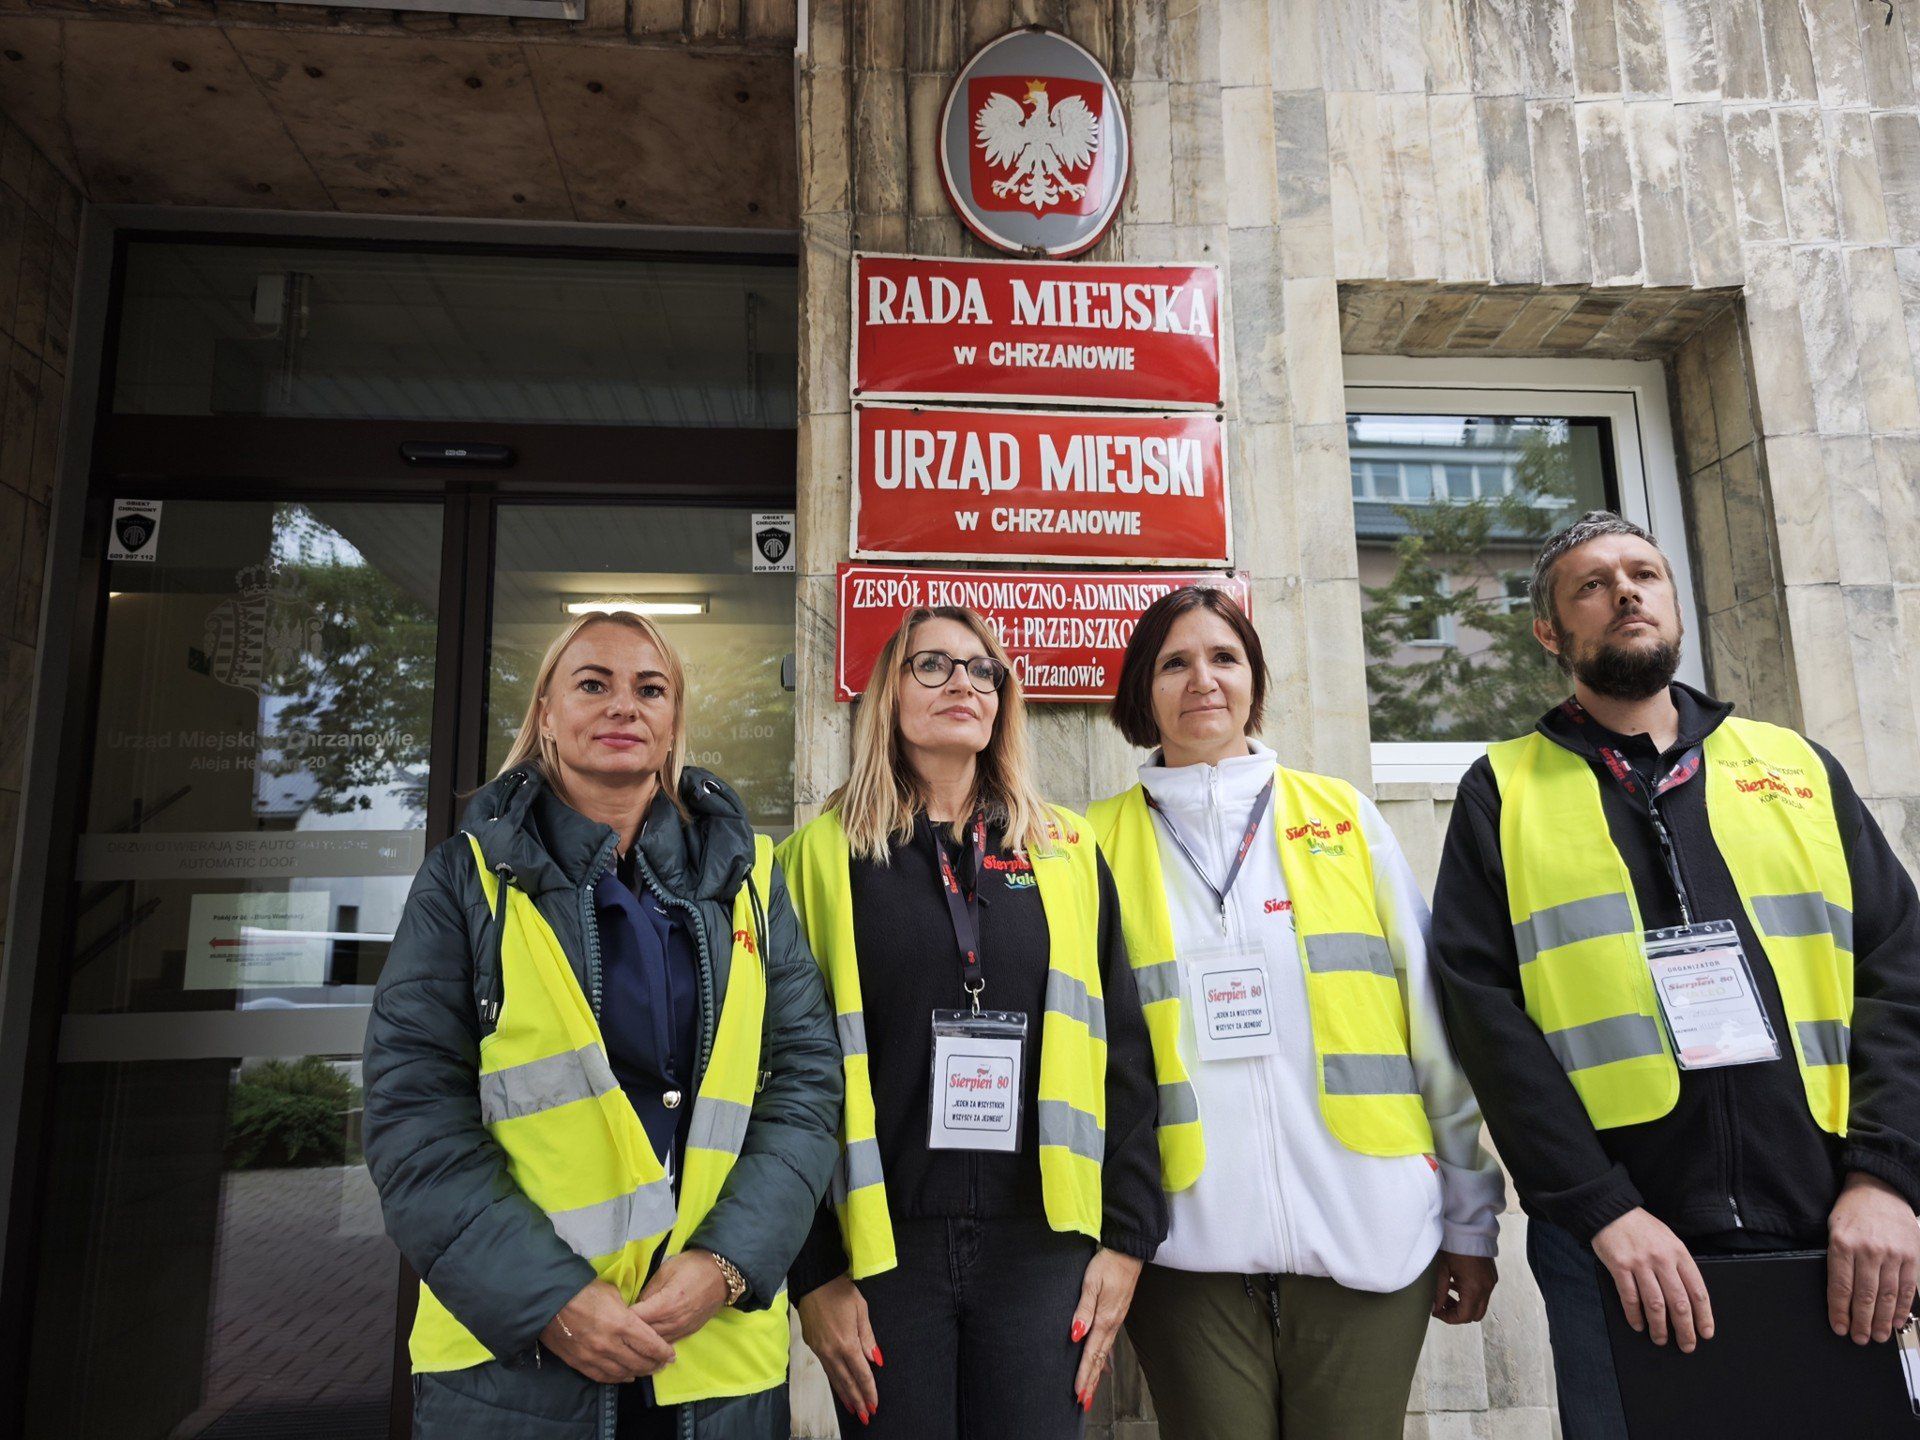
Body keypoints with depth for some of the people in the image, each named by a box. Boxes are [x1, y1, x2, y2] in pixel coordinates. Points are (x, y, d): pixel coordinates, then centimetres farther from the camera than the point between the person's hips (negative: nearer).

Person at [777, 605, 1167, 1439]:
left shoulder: (1067, 853, 7)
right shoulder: (825, 858, 0)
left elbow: (1122, 1054, 6)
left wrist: (1128, 1235, 1)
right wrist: (812, 1271, -4)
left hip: (1043, 1244, 2)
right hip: (882, 1247, -1)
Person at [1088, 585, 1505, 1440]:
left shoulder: (1342, 817, 7)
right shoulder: (1104, 843, 4)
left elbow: (1430, 1022, 7)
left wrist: (1471, 1215, 5)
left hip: (1369, 1237, 1)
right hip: (1191, 1244, 0)